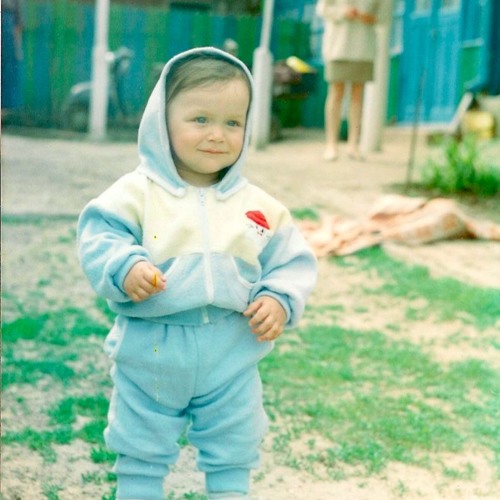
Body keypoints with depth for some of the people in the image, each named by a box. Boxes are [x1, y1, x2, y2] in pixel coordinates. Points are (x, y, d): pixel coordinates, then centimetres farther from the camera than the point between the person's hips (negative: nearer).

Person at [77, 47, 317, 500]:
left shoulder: (259, 206, 1)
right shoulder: (138, 192, -7)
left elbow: (292, 261, 4)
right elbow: (99, 238, -13)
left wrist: (279, 300, -12)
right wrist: (126, 267, -31)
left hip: (232, 356, 2)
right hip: (151, 352, -2)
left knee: (233, 455, 16)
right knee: (141, 452, 14)